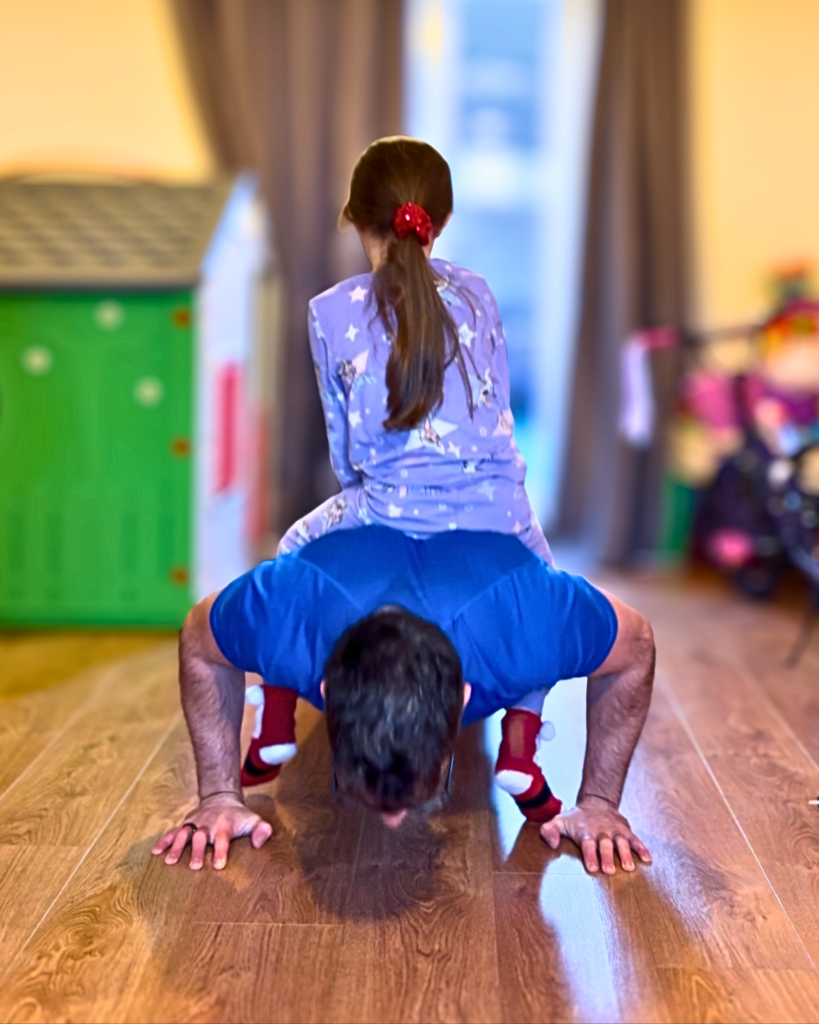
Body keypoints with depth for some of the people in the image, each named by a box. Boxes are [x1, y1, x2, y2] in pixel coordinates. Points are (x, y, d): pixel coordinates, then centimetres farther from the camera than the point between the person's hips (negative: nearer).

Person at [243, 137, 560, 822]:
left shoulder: (331, 313, 3)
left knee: (295, 551, 31)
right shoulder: (475, 294, 10)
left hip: (389, 513, -1)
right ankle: (519, 750, 15)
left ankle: (275, 734, 29)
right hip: (497, 512, 1)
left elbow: (345, 450, 8)